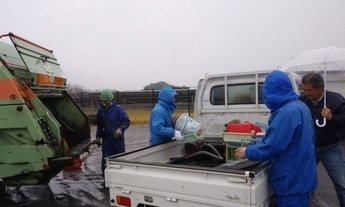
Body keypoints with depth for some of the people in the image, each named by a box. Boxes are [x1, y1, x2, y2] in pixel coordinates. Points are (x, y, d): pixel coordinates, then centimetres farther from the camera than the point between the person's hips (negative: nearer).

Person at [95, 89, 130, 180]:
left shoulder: (118, 108, -4)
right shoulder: (100, 110, 10)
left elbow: (126, 121, -7)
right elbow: (99, 125, 23)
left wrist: (120, 128, -22)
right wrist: (98, 136, 24)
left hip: (118, 137, -3)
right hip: (106, 138, 3)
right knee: (105, 158, 4)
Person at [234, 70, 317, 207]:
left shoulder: (286, 113, -25)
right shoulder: (299, 106, 8)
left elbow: (271, 147, -26)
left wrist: (248, 152, -10)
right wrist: (259, 141, 17)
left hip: (292, 181, -10)